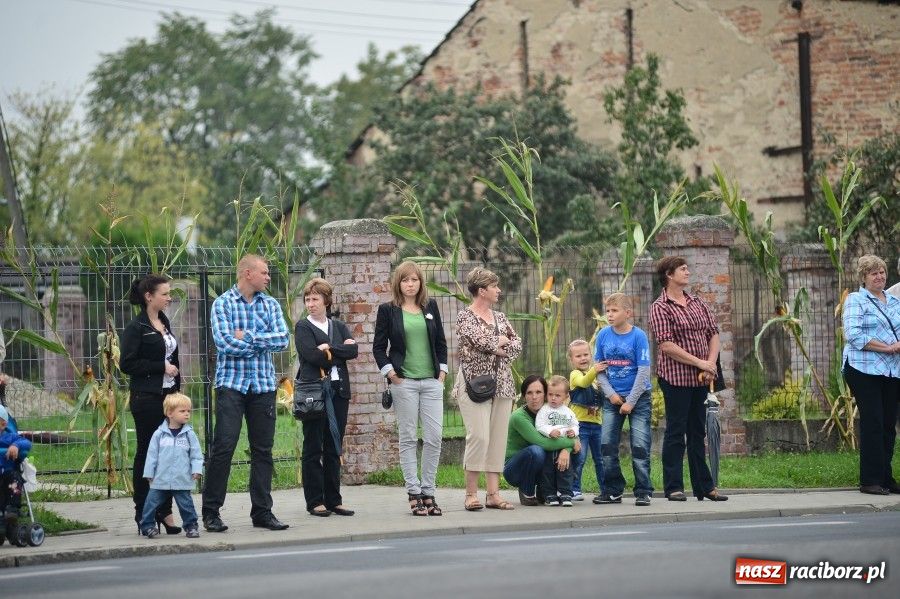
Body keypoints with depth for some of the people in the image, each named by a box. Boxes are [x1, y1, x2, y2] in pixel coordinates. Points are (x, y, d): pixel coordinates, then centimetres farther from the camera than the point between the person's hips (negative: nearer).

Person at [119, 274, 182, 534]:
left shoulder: (164, 323, 15)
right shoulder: (136, 327, -8)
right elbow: (127, 364, -14)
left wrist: (178, 392, 17)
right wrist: (162, 367, -14)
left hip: (168, 395, 7)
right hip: (147, 398, -7)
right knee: (147, 454, -1)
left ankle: (164, 512, 8)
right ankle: (143, 515, 5)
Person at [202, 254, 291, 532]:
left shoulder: (270, 304, 11)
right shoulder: (223, 303, -1)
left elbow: (283, 338, -2)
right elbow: (224, 343, -14)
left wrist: (248, 337, -11)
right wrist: (263, 343, -5)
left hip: (263, 384, 4)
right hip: (231, 383, -4)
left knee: (263, 449, 7)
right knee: (223, 446, -9)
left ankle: (262, 511, 14)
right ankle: (211, 511, -2)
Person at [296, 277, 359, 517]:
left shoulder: (339, 326, 16)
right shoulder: (303, 327, 2)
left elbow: (353, 351, 0)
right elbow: (312, 355, -13)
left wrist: (329, 349, -11)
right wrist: (341, 350, -4)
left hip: (338, 390, 4)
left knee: (334, 448, 6)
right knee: (313, 448, -2)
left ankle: (333, 500, 10)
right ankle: (315, 501, 2)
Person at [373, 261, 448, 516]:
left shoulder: (430, 307, 12)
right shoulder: (388, 310, 2)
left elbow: (441, 342, 16)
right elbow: (378, 347, 3)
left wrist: (442, 371, 7)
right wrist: (390, 373, -6)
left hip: (431, 381, 3)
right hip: (404, 382, -3)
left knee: (434, 437, -2)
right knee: (409, 438, 0)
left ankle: (428, 492, 5)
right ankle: (414, 494, 3)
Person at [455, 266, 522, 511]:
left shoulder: (500, 317, 16)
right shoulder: (465, 317, -4)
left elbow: (518, 344, 11)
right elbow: (480, 340, -19)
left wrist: (503, 349, -8)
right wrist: (502, 340, -3)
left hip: (501, 384, 7)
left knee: (498, 437, 3)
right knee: (479, 436, -14)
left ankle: (493, 493, 6)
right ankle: (471, 493, -8)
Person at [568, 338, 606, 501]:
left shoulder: (595, 377, 17)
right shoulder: (575, 375, -4)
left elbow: (602, 398, 27)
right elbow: (583, 382, -28)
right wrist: (594, 371, -45)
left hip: (596, 423, 6)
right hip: (580, 423, -6)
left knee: (601, 458, 9)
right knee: (579, 459, -7)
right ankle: (574, 489, -1)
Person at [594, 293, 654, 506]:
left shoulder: (638, 336, -10)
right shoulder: (604, 335, 1)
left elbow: (643, 371, -12)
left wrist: (630, 402, -14)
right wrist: (611, 394, -6)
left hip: (638, 397, -4)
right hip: (612, 399, 4)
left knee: (640, 446, -5)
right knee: (607, 445, 4)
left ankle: (643, 491, 1)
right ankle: (612, 490, 14)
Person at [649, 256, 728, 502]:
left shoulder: (697, 303, 14)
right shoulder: (660, 307, -7)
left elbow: (713, 334, 14)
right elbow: (666, 345, -15)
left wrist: (711, 364, -3)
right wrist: (699, 362, -16)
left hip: (700, 379, 7)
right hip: (675, 377, -7)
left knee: (698, 432, 12)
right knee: (676, 432, -2)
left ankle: (704, 486, 17)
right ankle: (673, 487, 2)